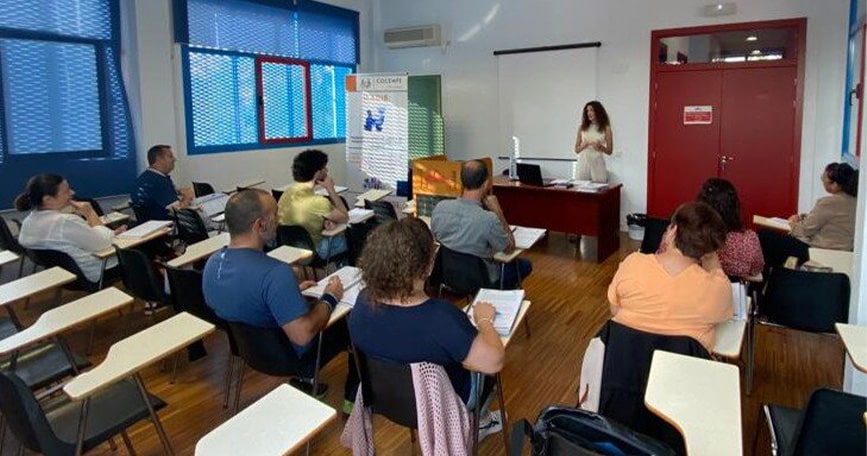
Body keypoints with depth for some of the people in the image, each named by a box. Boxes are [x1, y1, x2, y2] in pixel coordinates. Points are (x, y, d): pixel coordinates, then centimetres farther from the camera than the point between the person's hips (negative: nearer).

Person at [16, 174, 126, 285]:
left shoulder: (28, 221, -3)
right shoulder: (65, 222, -32)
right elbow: (104, 243, -23)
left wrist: (111, 233, -1)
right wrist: (90, 213, -16)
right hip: (97, 274, -9)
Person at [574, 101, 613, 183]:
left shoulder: (606, 128, 4)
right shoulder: (582, 128, 8)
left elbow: (609, 151, 5)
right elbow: (576, 150, 9)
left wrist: (600, 147, -13)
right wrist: (583, 145, -10)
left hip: (597, 163, -1)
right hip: (583, 162, 2)